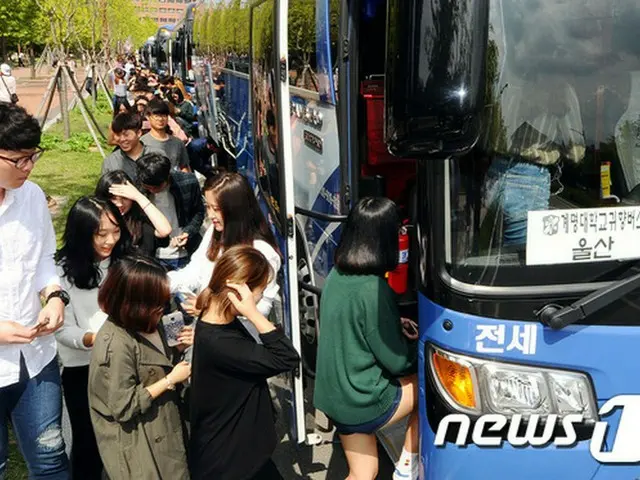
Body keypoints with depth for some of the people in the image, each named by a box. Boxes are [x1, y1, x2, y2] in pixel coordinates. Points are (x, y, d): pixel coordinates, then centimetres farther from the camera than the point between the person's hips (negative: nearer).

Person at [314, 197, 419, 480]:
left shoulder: (336, 275, -1)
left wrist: (394, 325, 5)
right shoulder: (374, 289, -25)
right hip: (364, 402, -7)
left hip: (333, 396, 7)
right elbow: (397, 362, -17)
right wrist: (417, 340, 3)